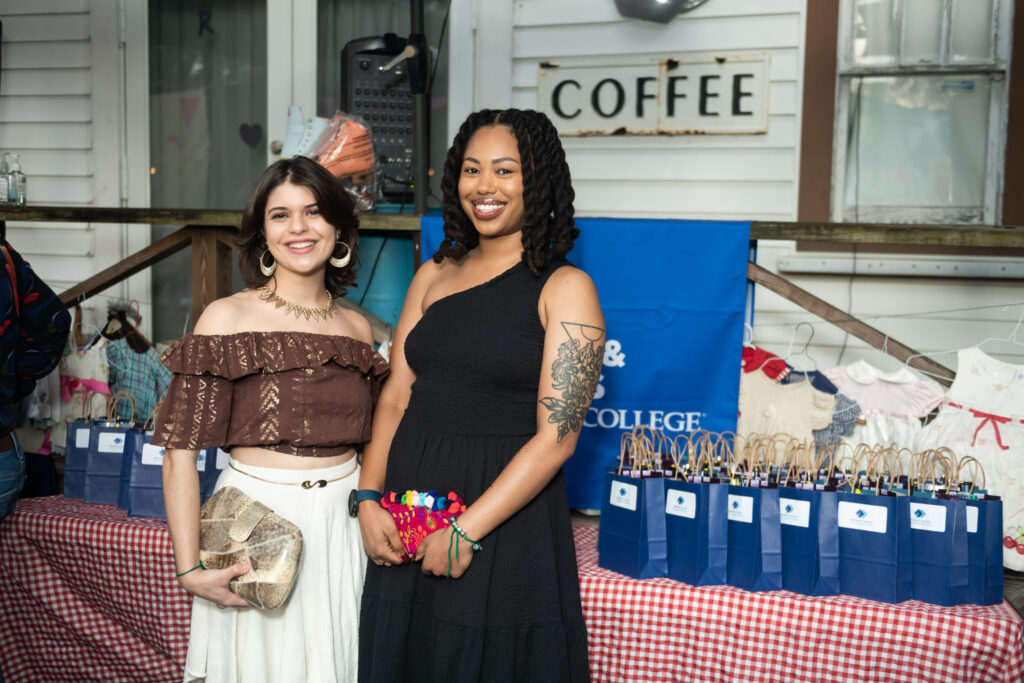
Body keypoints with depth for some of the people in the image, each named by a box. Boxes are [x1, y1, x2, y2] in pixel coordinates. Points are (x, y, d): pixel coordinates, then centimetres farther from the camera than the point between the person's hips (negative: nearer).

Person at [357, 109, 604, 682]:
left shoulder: (564, 289, -7)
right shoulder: (435, 275, 9)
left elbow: (556, 438, -13)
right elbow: (396, 397, 7)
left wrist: (466, 532, -15)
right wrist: (369, 498, -5)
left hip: (505, 520, -5)